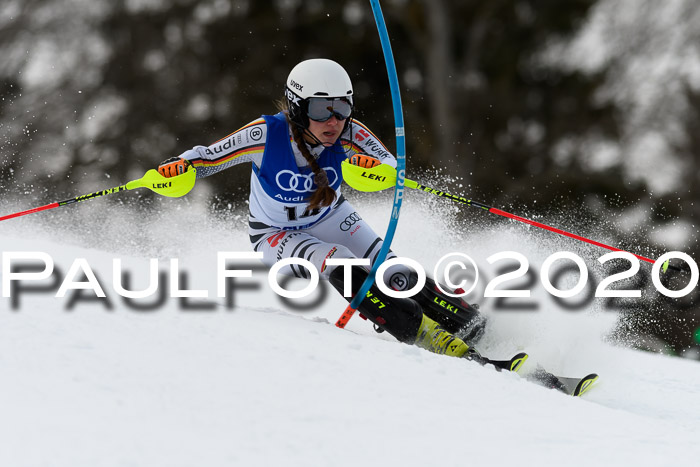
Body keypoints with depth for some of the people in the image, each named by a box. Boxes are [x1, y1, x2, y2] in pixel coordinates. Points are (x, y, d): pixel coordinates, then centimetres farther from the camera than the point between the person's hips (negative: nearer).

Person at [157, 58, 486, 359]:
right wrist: (180, 167, -40)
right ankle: (427, 337, -31)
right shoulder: (267, 134, -30)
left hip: (330, 219, 3)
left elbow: (392, 170, -36)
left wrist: (373, 168, -58)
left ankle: (468, 325, -6)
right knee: (339, 264, -30)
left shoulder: (349, 134, -25)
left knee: (395, 275, -18)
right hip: (276, 235, -3)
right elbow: (206, 158, -19)